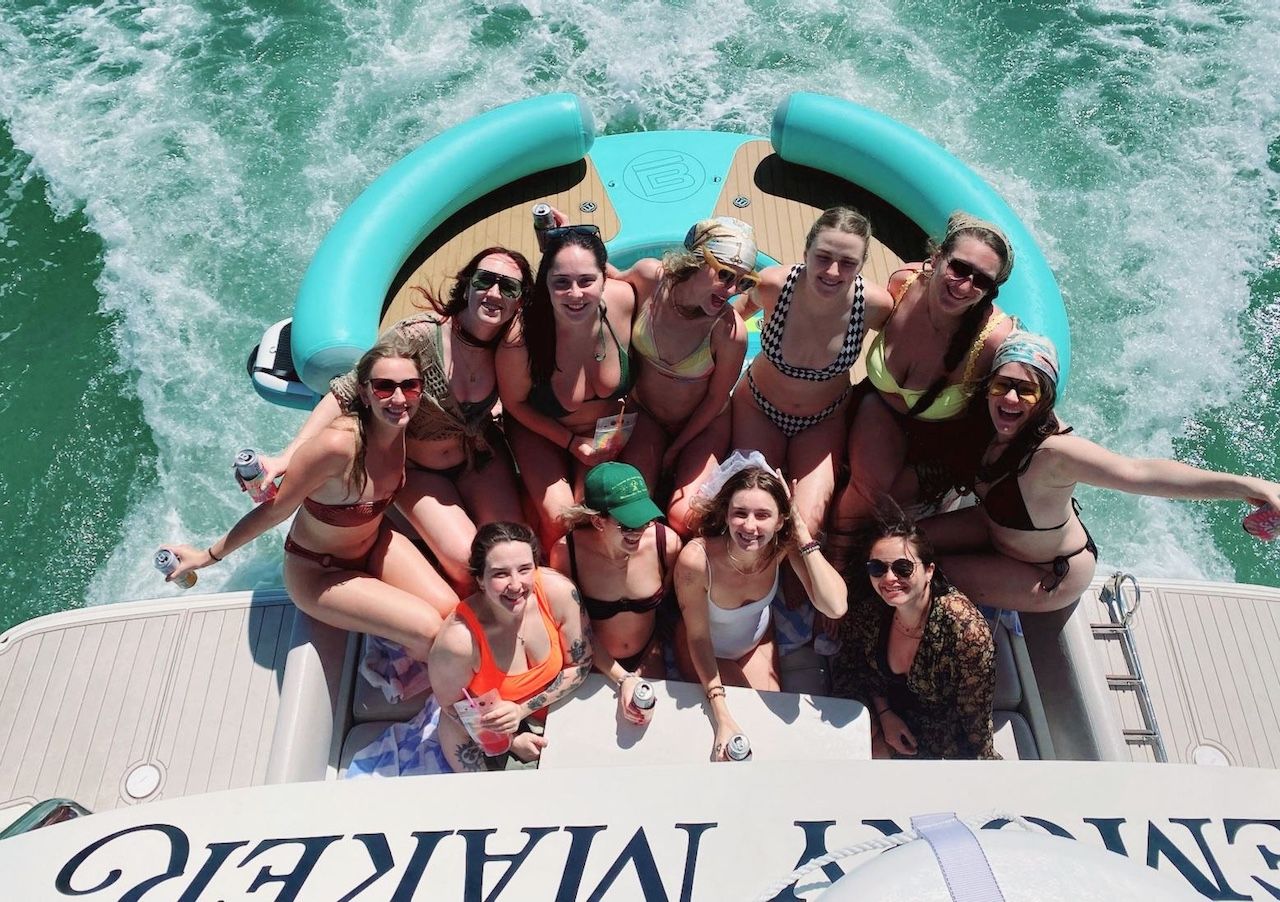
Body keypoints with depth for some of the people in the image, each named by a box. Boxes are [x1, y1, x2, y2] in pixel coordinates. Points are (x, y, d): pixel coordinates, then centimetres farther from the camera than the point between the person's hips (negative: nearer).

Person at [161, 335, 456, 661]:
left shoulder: (398, 426, -18)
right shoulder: (338, 444, -37)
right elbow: (274, 511, -23)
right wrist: (208, 556, -13)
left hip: (376, 545, 6)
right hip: (319, 572, -6)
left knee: (451, 612, -11)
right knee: (429, 632, -16)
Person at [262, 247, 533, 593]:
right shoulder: (419, 334, -30)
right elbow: (345, 393, -30)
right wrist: (286, 459, -36)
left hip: (482, 460, 4)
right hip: (418, 470, -4)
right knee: (467, 561, -20)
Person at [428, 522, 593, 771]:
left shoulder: (559, 592, -29)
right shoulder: (458, 640, -36)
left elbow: (579, 666, -12)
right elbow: (451, 705, -14)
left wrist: (522, 710, -19)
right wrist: (512, 741, -12)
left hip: (551, 706, 3)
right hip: (481, 725, -2)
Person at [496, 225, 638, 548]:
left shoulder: (625, 299, -27)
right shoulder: (522, 338, -34)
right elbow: (514, 403, -12)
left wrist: (625, 425, -11)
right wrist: (571, 443, -14)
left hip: (607, 429, 2)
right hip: (540, 429, -2)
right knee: (560, 517, -16)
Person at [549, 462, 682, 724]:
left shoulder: (667, 543, -22)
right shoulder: (566, 552, -27)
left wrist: (645, 670, -2)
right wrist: (622, 679, -18)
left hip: (647, 658, 2)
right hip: (595, 663, -1)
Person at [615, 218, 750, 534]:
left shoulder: (730, 332, -30)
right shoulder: (648, 276, -23)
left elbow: (716, 398, -13)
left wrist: (676, 449, -3)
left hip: (702, 424, -2)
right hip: (644, 415, 2)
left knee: (684, 519, -21)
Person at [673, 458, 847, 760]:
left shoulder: (784, 545, -31)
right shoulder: (697, 559, -41)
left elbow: (835, 607, -42)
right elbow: (698, 637, -26)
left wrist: (803, 533, -43)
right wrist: (722, 718, -28)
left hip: (757, 641, 3)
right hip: (706, 652, -3)